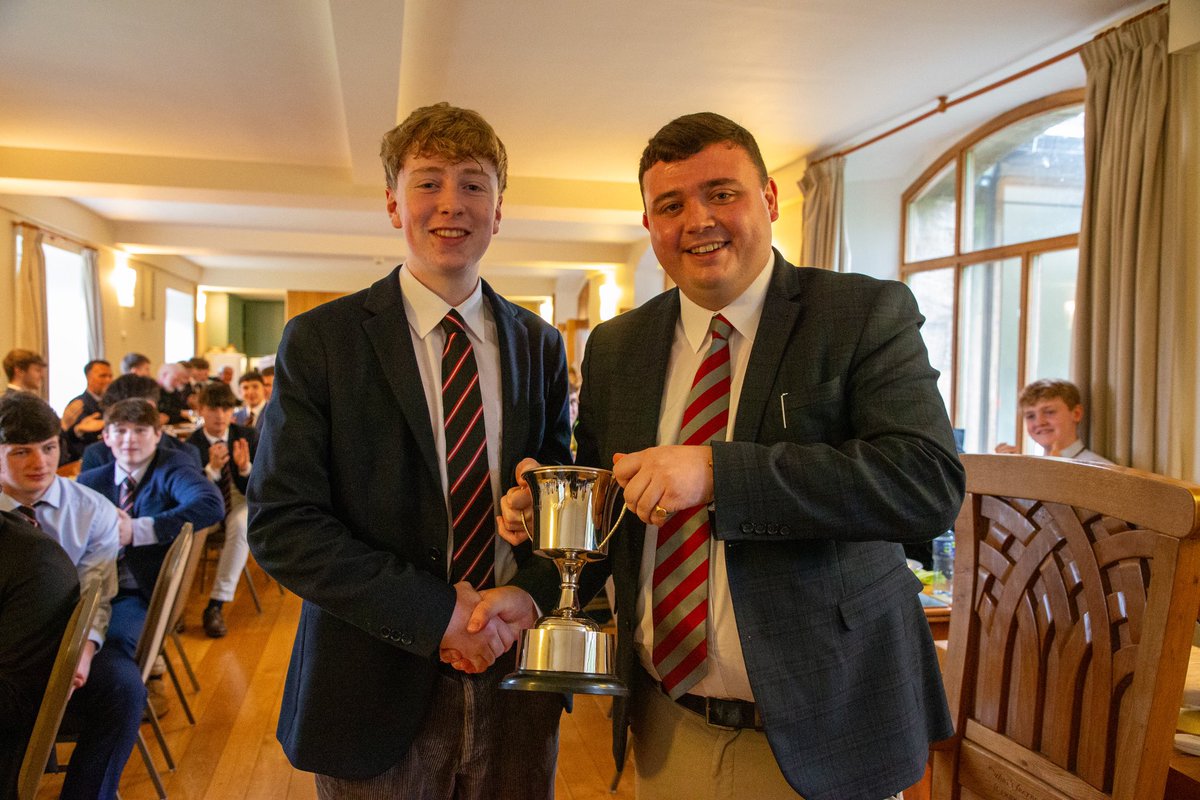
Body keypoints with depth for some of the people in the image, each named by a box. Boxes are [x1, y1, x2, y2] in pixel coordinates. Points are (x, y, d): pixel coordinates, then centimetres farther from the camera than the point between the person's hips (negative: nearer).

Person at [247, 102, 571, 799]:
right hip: (376, 692, -2)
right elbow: (280, 525, -11)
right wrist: (437, 613, -18)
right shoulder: (321, 341, -7)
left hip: (517, 684, 3)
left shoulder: (541, 346, 4)